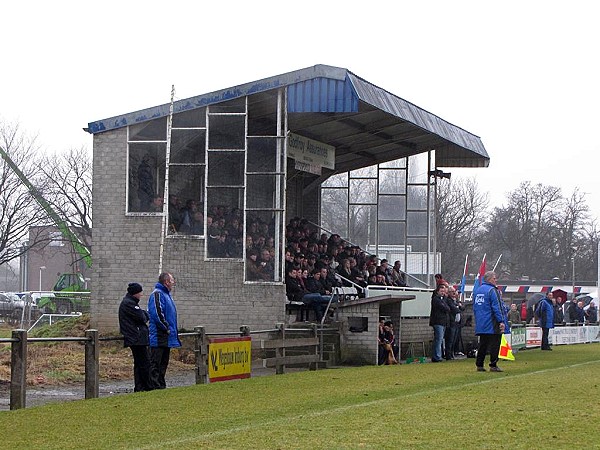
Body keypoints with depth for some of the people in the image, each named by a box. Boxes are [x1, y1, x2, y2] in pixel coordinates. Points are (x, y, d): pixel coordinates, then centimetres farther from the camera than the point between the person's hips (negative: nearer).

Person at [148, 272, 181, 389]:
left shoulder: (166, 294, 19)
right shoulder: (157, 294, -13)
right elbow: (157, 313, -23)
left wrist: (172, 330, 18)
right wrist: (166, 328, -16)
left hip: (167, 339, 10)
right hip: (159, 338, -10)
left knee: (163, 363, 13)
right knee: (155, 363, -8)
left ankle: (161, 385, 17)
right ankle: (155, 386, -11)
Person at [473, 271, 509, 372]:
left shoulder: (477, 290, 13)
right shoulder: (492, 290, -12)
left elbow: (474, 308, 19)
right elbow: (497, 307, -16)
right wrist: (501, 321, -16)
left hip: (481, 325, 8)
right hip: (492, 324, -8)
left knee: (482, 345, 13)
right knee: (494, 345, -3)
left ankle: (479, 365, 12)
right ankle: (493, 365, -4)